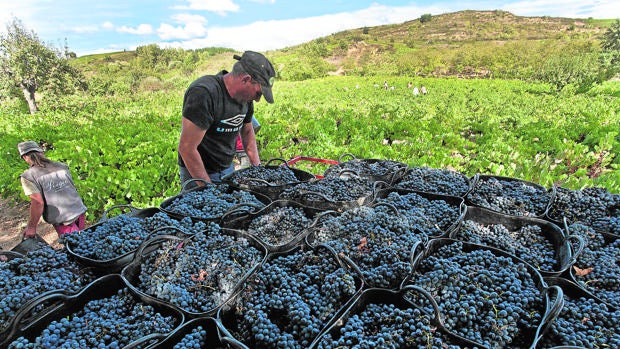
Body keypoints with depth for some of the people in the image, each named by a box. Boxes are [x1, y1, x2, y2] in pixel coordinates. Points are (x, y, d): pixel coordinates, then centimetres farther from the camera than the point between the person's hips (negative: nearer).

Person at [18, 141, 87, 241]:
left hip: (63, 221, -5)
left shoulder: (28, 176, -9)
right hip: (80, 212, 5)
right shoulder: (62, 166, 6)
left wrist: (31, 227, -6)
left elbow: (38, 202, -16)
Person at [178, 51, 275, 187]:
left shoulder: (245, 96, -1)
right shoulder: (204, 93, -25)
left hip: (228, 169, 7)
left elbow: (247, 131, 15)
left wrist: (257, 166, 6)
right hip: (199, 176, -7)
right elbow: (187, 148, -26)